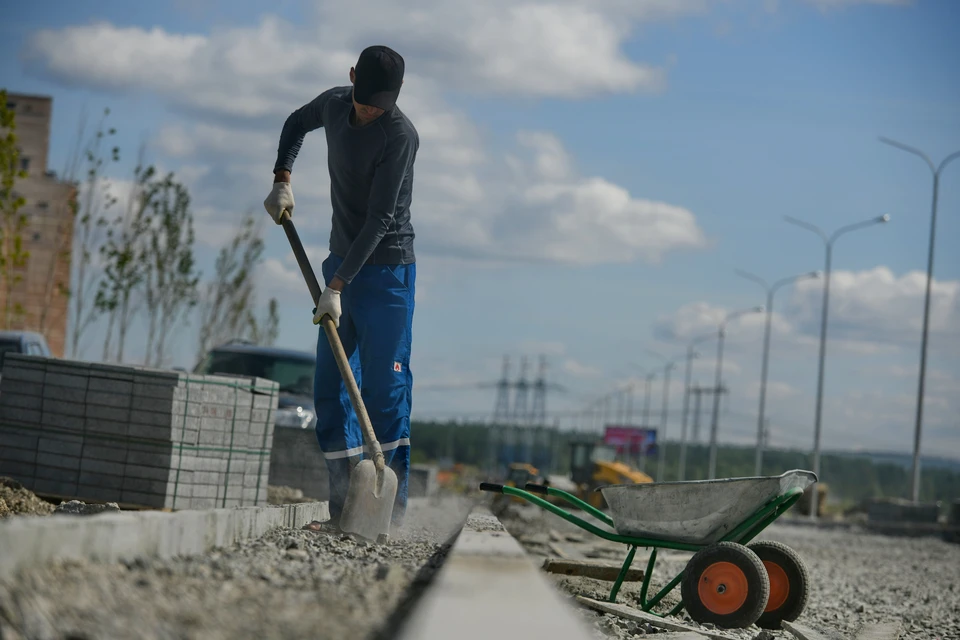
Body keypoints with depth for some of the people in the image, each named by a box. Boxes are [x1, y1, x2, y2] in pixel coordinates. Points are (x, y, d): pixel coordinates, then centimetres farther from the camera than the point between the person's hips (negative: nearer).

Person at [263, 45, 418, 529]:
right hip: (341, 264, 7)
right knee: (329, 387, 4)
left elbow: (379, 219, -22)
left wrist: (337, 286, -25)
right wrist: (282, 180, 10)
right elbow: (296, 123, 25)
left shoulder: (400, 135, -20)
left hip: (386, 271, -7)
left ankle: (391, 503, -4)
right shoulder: (334, 104, 1)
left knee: (384, 387, -9)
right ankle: (344, 503, 8)